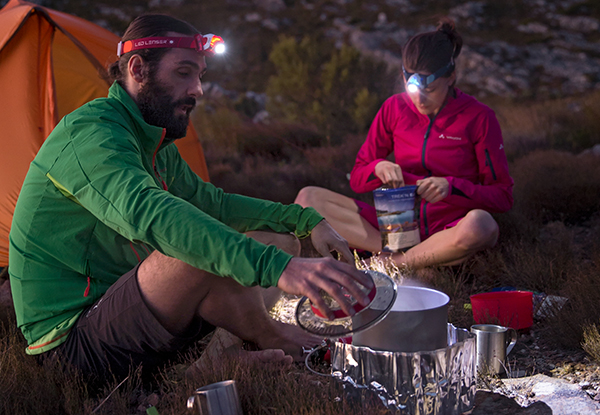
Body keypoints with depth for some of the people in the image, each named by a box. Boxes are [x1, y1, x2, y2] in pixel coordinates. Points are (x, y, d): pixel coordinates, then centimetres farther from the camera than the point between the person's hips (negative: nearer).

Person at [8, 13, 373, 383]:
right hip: (72, 340, -9)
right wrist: (277, 267, -50)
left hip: (122, 308, 9)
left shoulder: (154, 145, 12)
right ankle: (276, 344, -7)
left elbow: (214, 203, 17)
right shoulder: (90, 133, -21)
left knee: (279, 241, 7)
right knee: (201, 251, -34)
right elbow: (151, 214, -39)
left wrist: (308, 220, 4)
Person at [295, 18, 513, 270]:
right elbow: (357, 180, 9)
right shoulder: (394, 108, 4)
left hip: (449, 230, -3)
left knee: (480, 224, -40)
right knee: (308, 198, -14)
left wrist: (452, 187, -20)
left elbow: (503, 197, -3)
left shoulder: (478, 117, -4)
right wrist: (378, 168, -15)